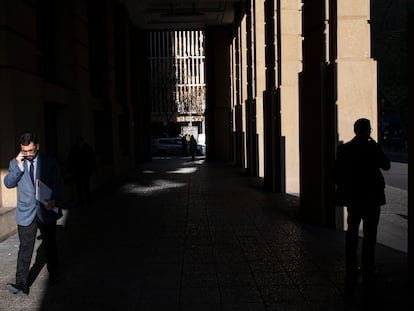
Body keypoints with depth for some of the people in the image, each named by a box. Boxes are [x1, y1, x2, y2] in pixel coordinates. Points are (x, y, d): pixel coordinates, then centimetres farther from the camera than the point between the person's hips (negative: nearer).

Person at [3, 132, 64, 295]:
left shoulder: (49, 162, -1)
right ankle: (21, 283, -5)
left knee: (50, 245, 14)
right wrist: (19, 165, -16)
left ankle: (53, 274, 33)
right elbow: (8, 183, -6)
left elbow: (58, 183, -1)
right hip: (26, 213, 0)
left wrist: (54, 201, -17)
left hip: (46, 210, 0)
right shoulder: (15, 163, 3)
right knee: (25, 248, -6)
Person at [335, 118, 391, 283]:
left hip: (351, 197, 5)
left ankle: (351, 268, 19)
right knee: (369, 234, 3)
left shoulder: (344, 148, -1)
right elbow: (386, 165, -2)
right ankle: (368, 270, 6)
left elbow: (337, 172, 2)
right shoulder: (372, 148, -15)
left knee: (352, 232, 14)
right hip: (370, 197, -5)